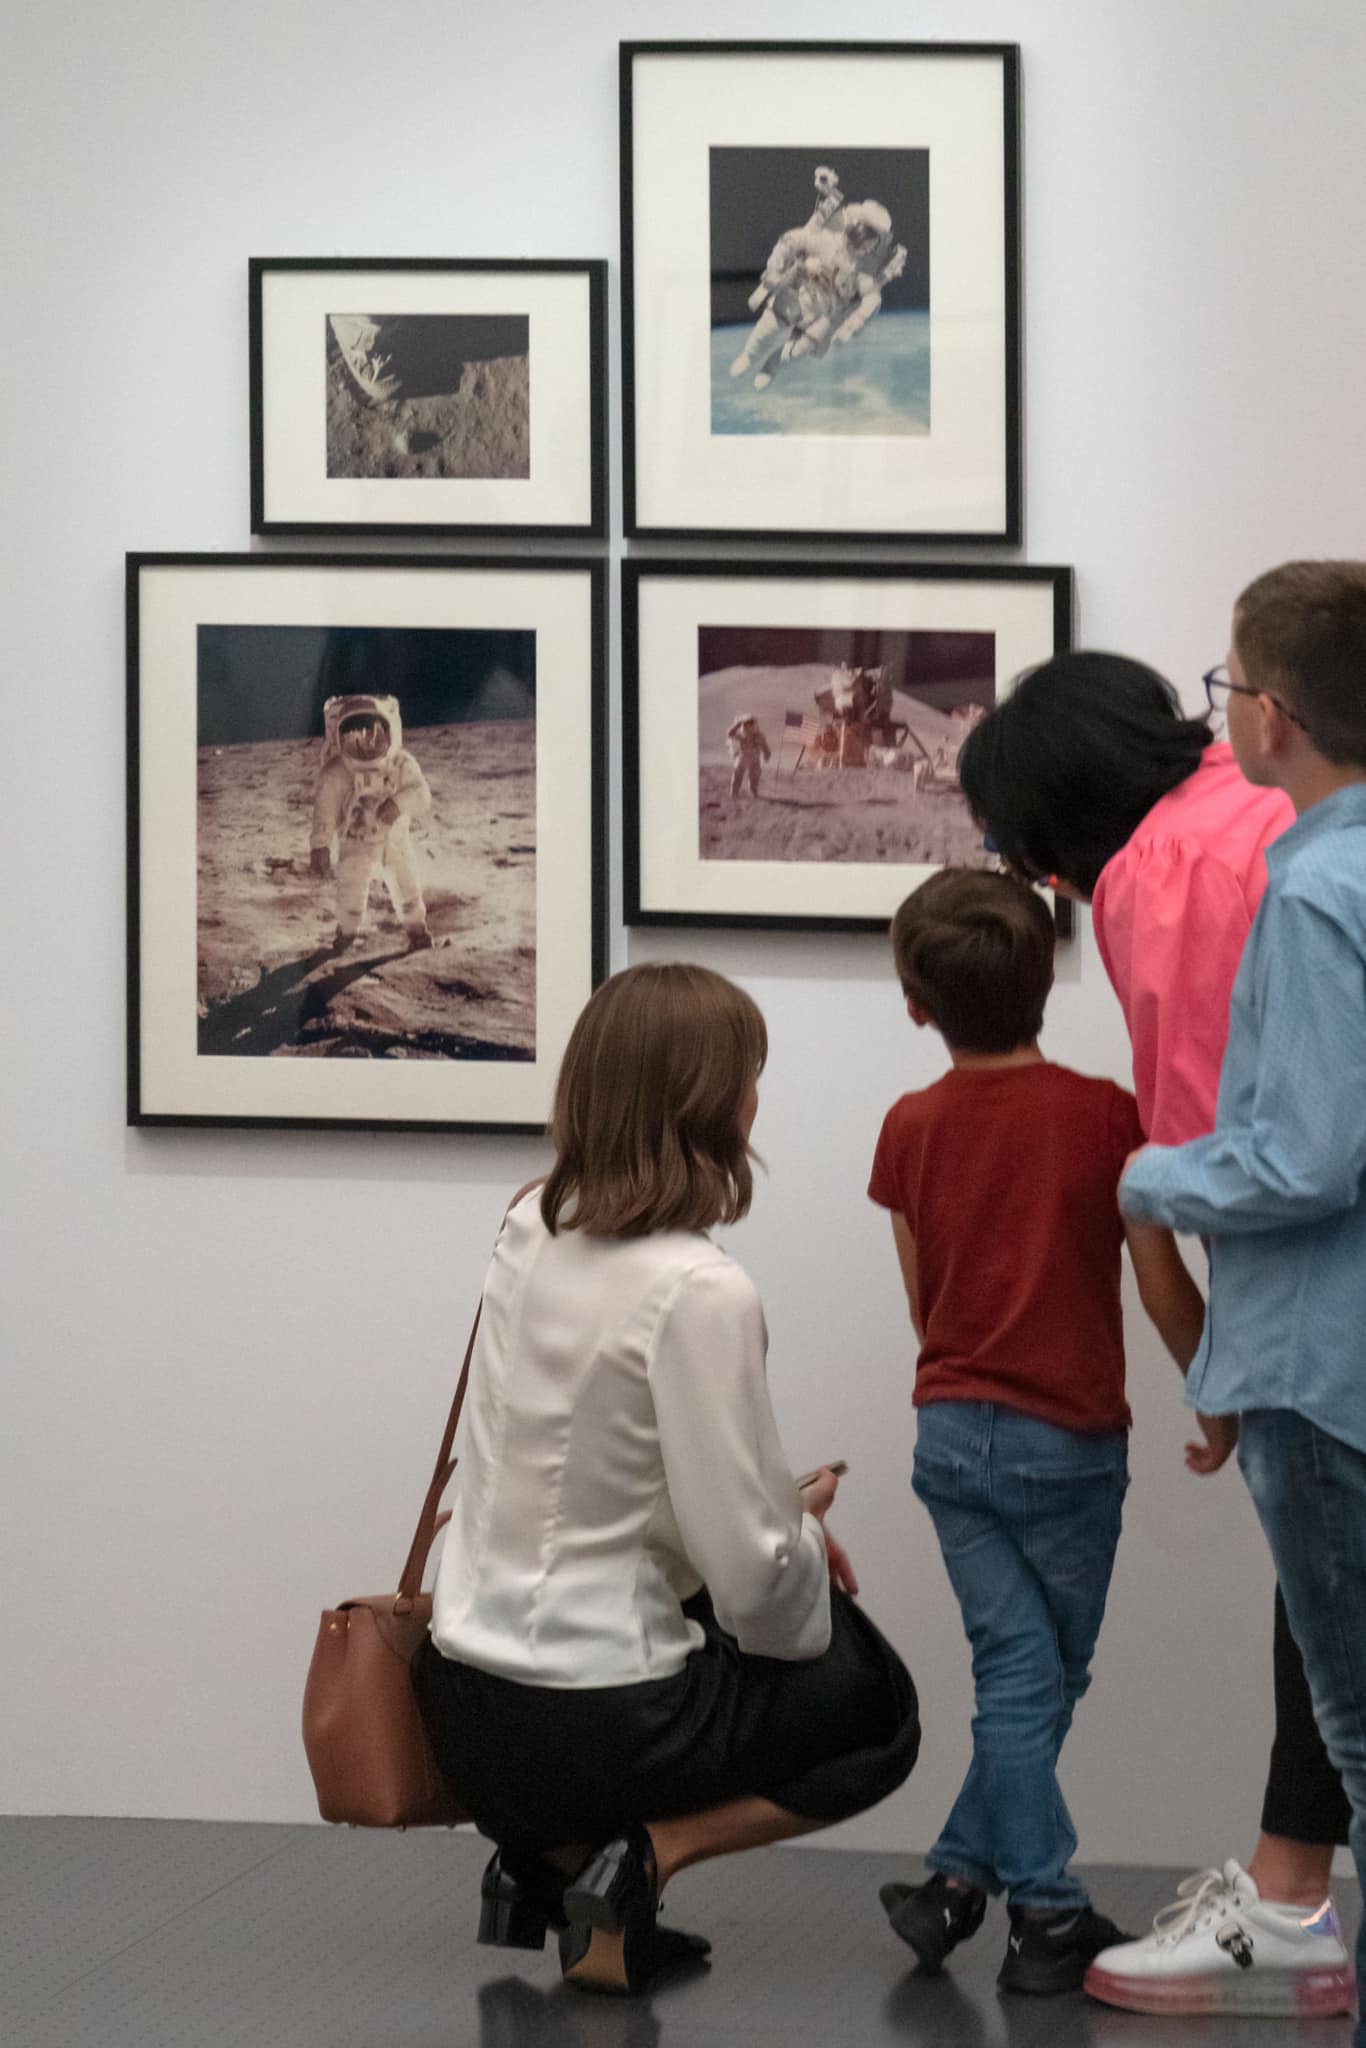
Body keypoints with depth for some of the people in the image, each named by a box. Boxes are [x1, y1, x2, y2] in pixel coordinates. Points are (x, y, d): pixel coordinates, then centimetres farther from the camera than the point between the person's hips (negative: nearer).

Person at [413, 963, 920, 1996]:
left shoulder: (530, 1239, 2)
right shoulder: (699, 1293, -20)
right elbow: (753, 1579, -19)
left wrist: (782, 1515, 8)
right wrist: (806, 1524, 3)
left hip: (467, 1705, 7)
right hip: (594, 1719, -7)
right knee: (881, 1713, 18)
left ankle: (550, 1851, 13)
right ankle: (647, 1854, -2)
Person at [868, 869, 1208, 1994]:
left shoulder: (910, 1128, 0)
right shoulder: (1104, 1116, -11)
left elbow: (924, 1307, 9)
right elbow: (1165, 1290, -9)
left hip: (950, 1430, 3)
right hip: (1068, 1439, -3)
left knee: (1018, 1672, 7)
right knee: (1045, 1677, 9)